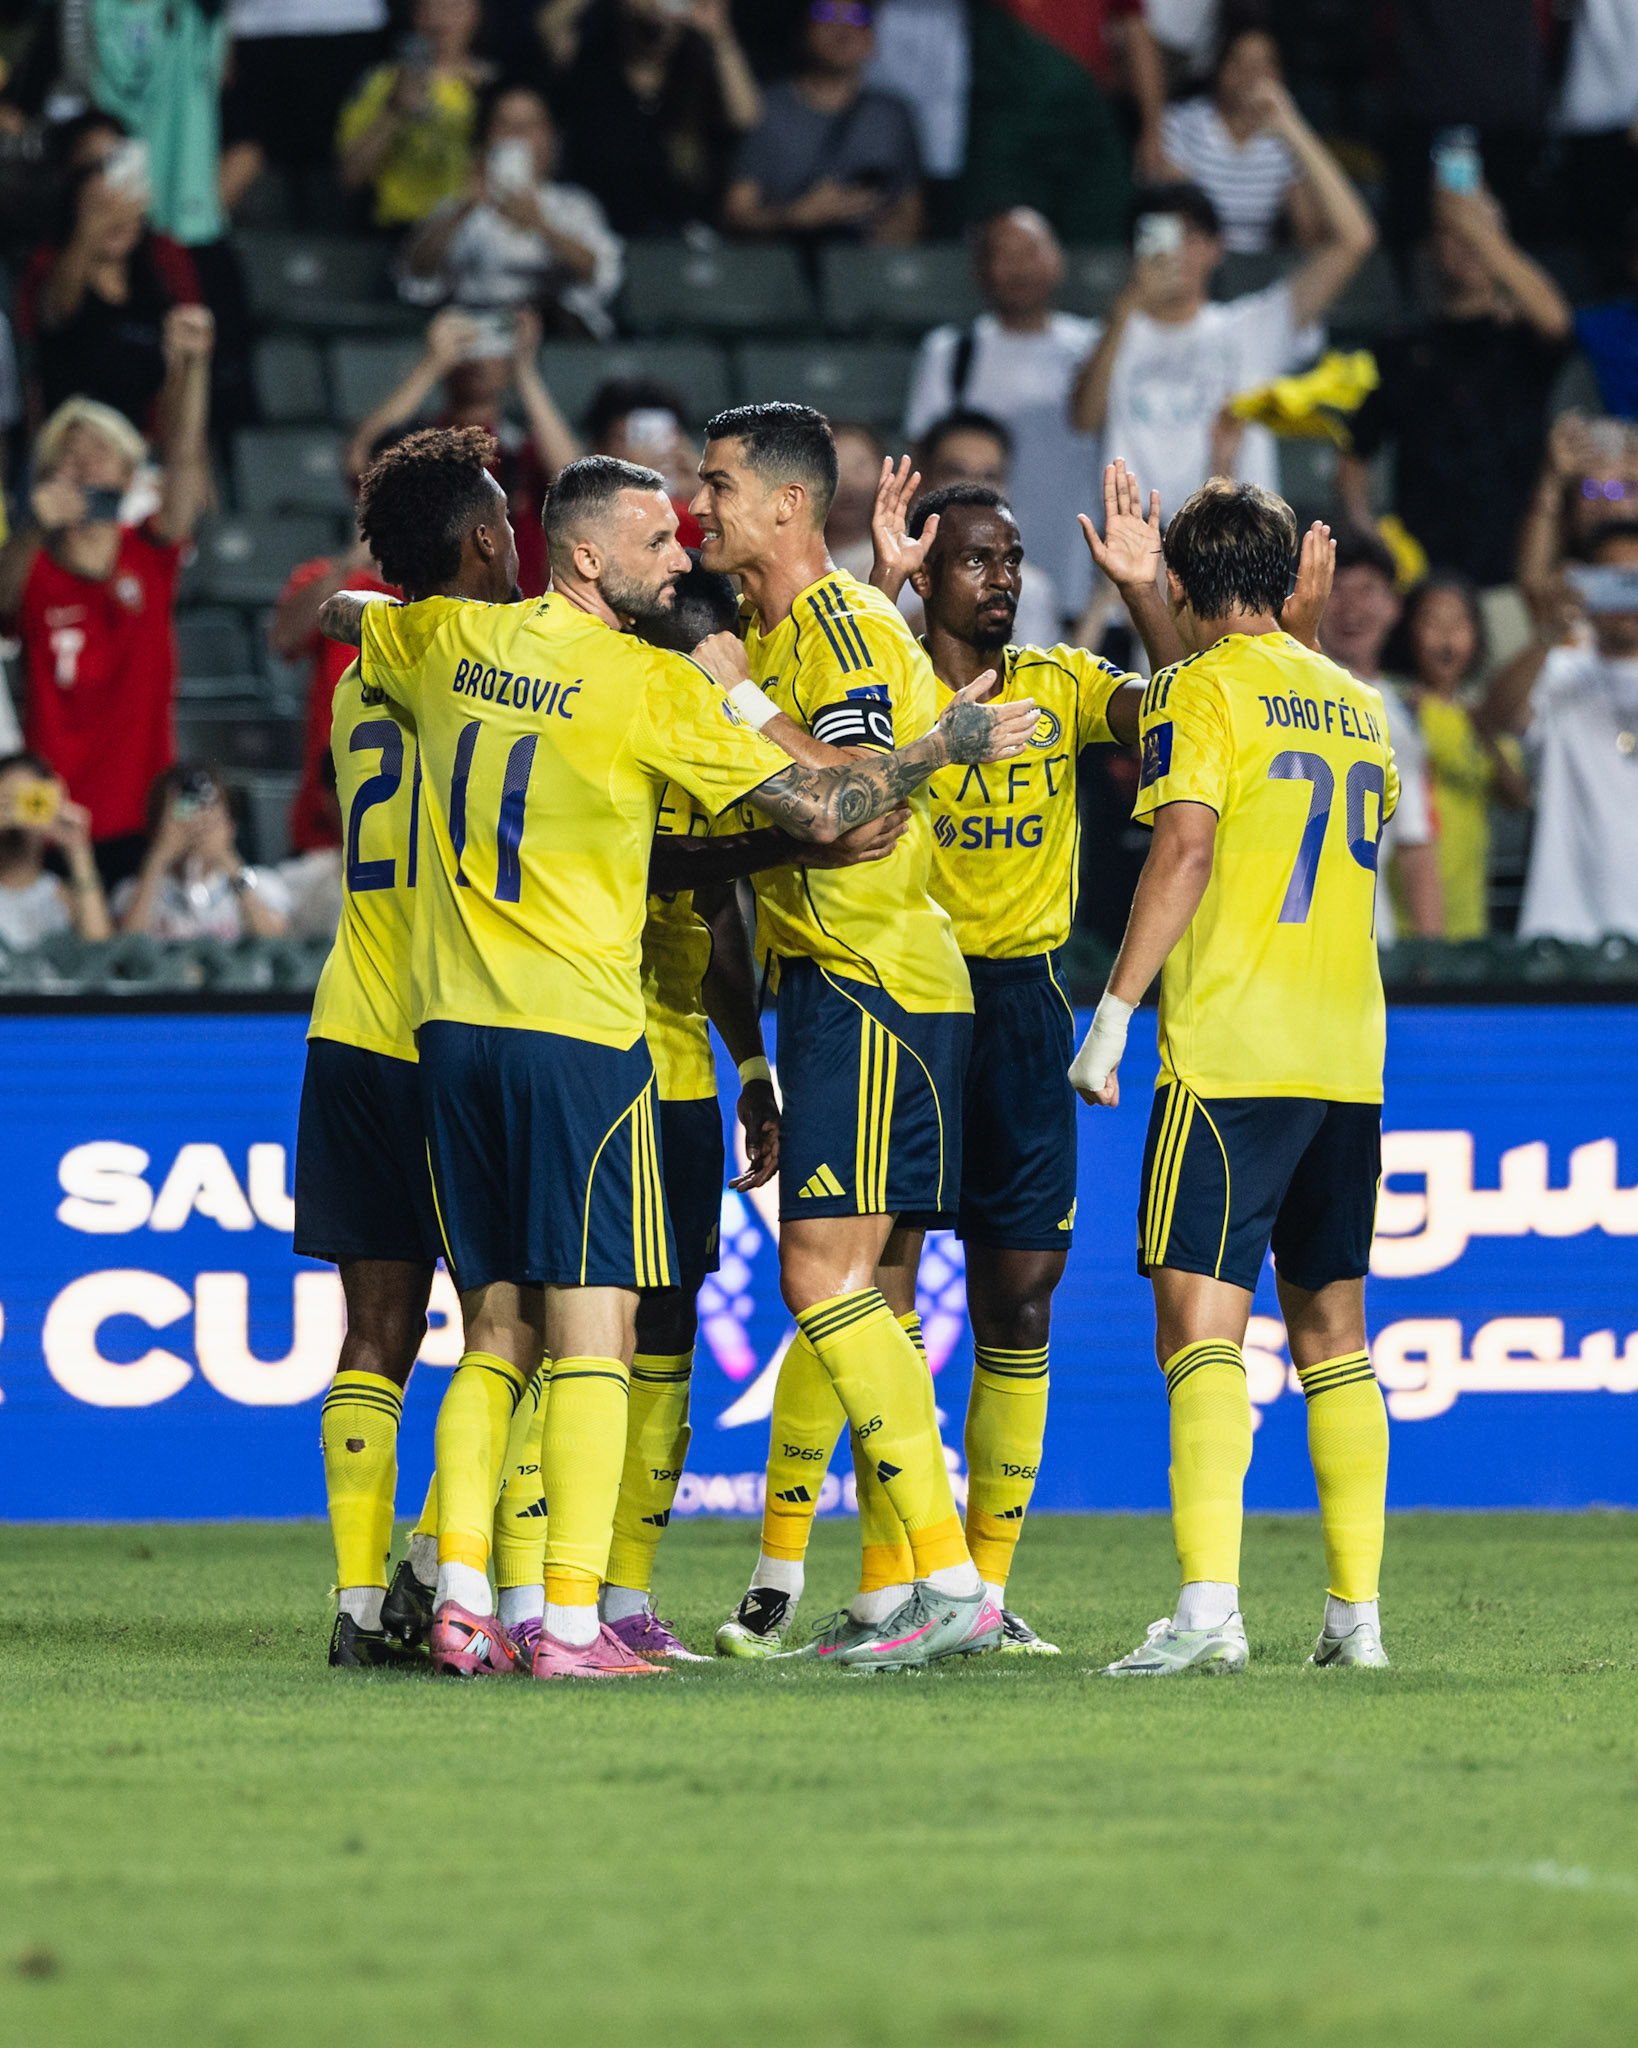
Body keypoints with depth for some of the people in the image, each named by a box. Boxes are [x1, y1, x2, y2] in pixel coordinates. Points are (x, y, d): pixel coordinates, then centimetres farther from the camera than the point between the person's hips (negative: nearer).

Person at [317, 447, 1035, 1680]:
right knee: (591, 1334, -4)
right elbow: (815, 806, -8)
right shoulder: (649, 685, -9)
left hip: (452, 1023, 6)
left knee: (497, 1333, 12)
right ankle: (571, 1623, -10)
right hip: (578, 1025, -6)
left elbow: (337, 615, 30)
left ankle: (462, 1599, 3)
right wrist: (942, 749, 5)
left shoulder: (451, 642, 8)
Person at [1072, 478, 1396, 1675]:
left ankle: (1209, 1609, -22)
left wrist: (1113, 1013, -14)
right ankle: (1357, 1613, 10)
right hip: (1348, 1056, 7)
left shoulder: (1200, 691, -4)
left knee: (1202, 1321, -10)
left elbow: (1185, 851, -15)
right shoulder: (1359, 705, 17)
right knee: (1331, 1332, 12)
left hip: (1227, 1054, -7)